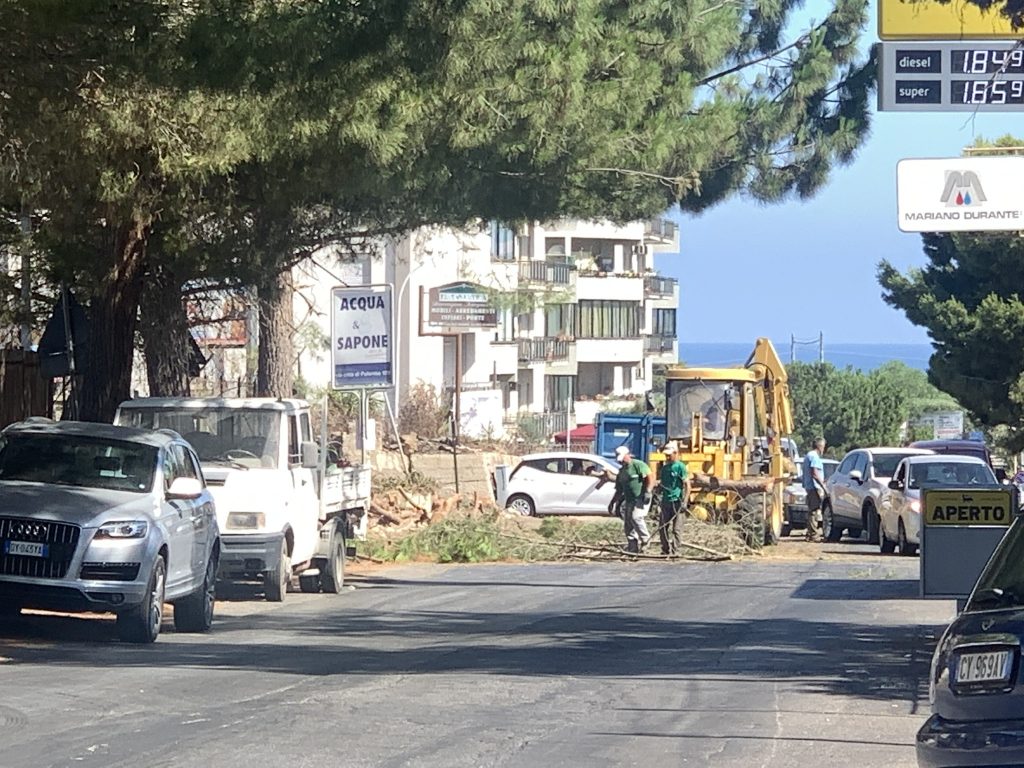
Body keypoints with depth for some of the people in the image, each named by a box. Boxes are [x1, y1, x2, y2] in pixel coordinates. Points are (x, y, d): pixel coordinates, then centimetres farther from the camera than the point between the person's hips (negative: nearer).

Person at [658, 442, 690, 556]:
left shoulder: (680, 467, -5)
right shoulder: (664, 468, 14)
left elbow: (687, 485, -8)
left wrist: (685, 502, -15)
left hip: (676, 502, -7)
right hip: (665, 502, 7)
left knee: (676, 529, -5)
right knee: (662, 528, 8)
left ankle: (676, 551, -3)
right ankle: (666, 550, 18)